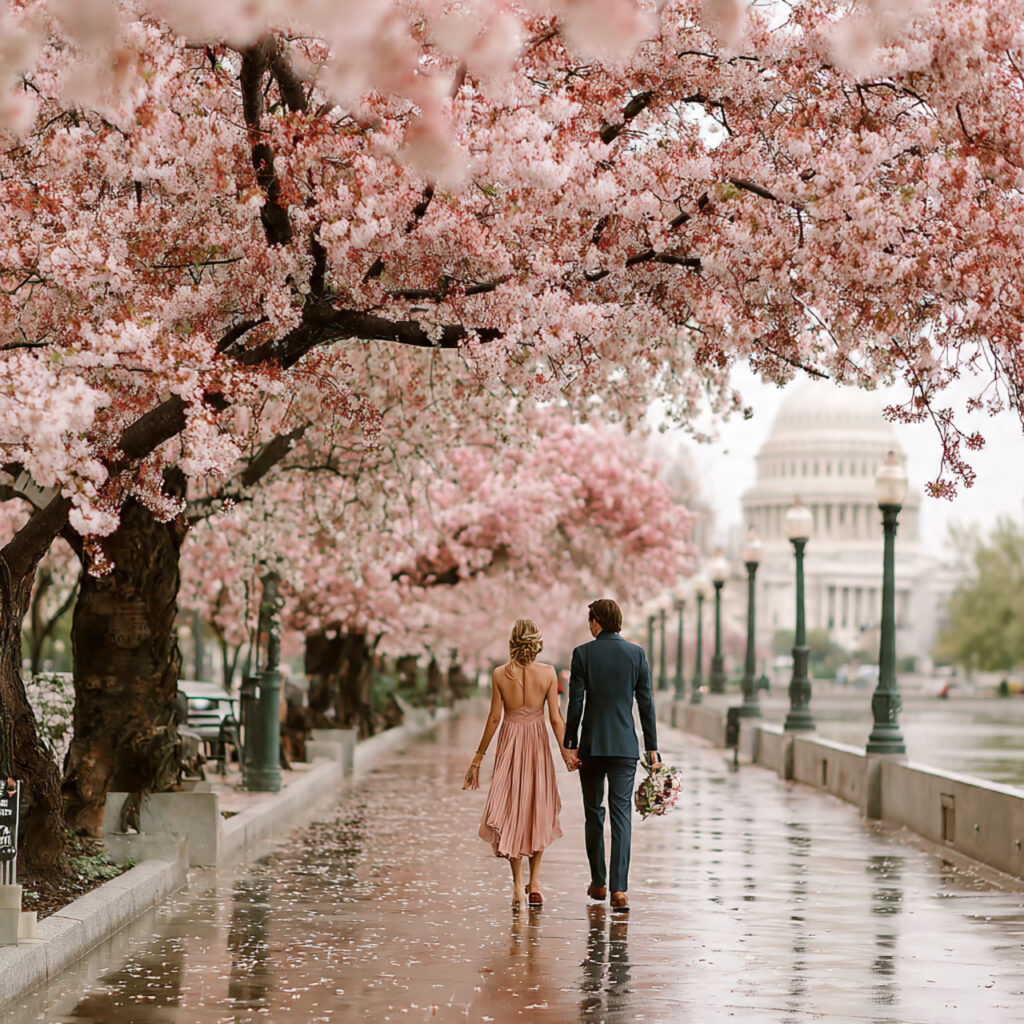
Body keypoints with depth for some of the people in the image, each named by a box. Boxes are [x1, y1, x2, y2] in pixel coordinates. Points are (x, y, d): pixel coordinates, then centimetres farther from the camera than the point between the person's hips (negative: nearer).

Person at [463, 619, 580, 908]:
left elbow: (494, 718, -5)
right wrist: (566, 753, 2)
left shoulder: (500, 674, -7)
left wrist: (478, 757, 2)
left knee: (512, 811, 7)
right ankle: (534, 884, 14)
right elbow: (555, 718, -7)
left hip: (509, 743, 0)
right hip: (537, 743, 0)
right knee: (538, 811, 14)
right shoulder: (548, 673, -8)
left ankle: (518, 887, -1)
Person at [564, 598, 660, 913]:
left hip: (592, 745, -1)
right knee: (621, 812, -2)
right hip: (625, 745, 1)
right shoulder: (636, 654, 1)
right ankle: (619, 888, -13)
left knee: (594, 812, 13)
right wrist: (651, 747, 7)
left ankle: (599, 883, 20)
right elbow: (646, 703, 2)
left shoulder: (583, 654, -4)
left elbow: (575, 703, -5)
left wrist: (569, 744, 1)